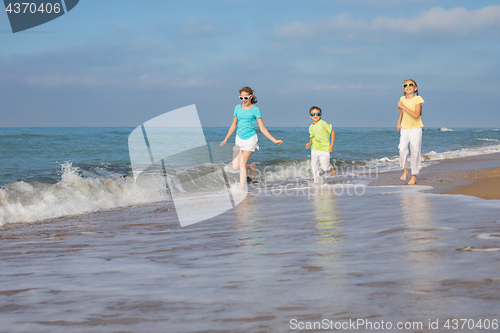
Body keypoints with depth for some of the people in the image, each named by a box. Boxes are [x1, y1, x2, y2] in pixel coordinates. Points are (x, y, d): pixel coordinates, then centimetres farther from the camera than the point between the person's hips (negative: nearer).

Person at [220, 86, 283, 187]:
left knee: (242, 164, -16)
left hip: (250, 139, -5)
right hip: (239, 139, 5)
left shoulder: (255, 109, -6)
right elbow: (233, 126, 14)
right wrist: (225, 139, 10)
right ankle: (251, 167, 30)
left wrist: (274, 140, -12)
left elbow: (262, 128, -5)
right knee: (235, 167, -1)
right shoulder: (238, 108, 5)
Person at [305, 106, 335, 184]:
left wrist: (331, 145, -10)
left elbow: (332, 132, -7)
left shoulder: (323, 124, -13)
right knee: (313, 165, -3)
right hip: (314, 149, 5)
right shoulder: (311, 127, 7)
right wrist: (309, 143, 1)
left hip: (324, 149, -5)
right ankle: (316, 182, 10)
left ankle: (331, 168, 33)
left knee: (324, 167, -2)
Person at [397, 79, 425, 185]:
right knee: (402, 149, -15)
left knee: (415, 151, -1)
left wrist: (403, 106, -22)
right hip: (404, 128, 3)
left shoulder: (417, 99, -10)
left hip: (415, 128, -3)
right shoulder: (402, 99, 4)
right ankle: (405, 170, 5)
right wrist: (399, 121, 15)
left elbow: (416, 115, -22)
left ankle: (414, 176, 9)